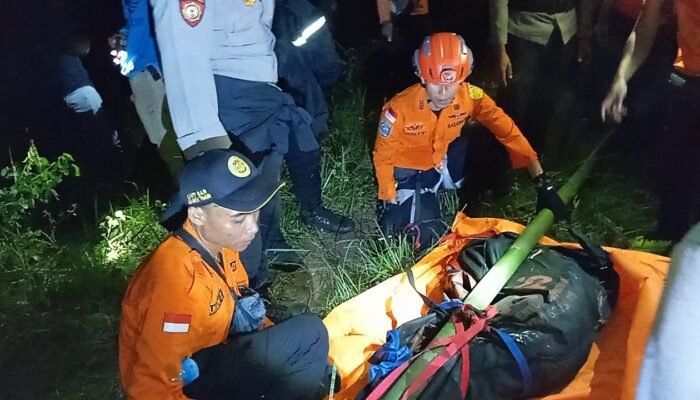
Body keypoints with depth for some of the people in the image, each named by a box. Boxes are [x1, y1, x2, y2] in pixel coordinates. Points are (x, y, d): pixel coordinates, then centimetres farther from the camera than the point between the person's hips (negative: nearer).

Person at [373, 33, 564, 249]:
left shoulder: (470, 96, -23)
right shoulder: (399, 109, -31)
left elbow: (507, 131, -18)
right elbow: (383, 156, -16)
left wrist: (542, 180, -22)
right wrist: (389, 201, -10)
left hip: (441, 160, 3)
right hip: (408, 172, -3)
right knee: (429, 237, -14)